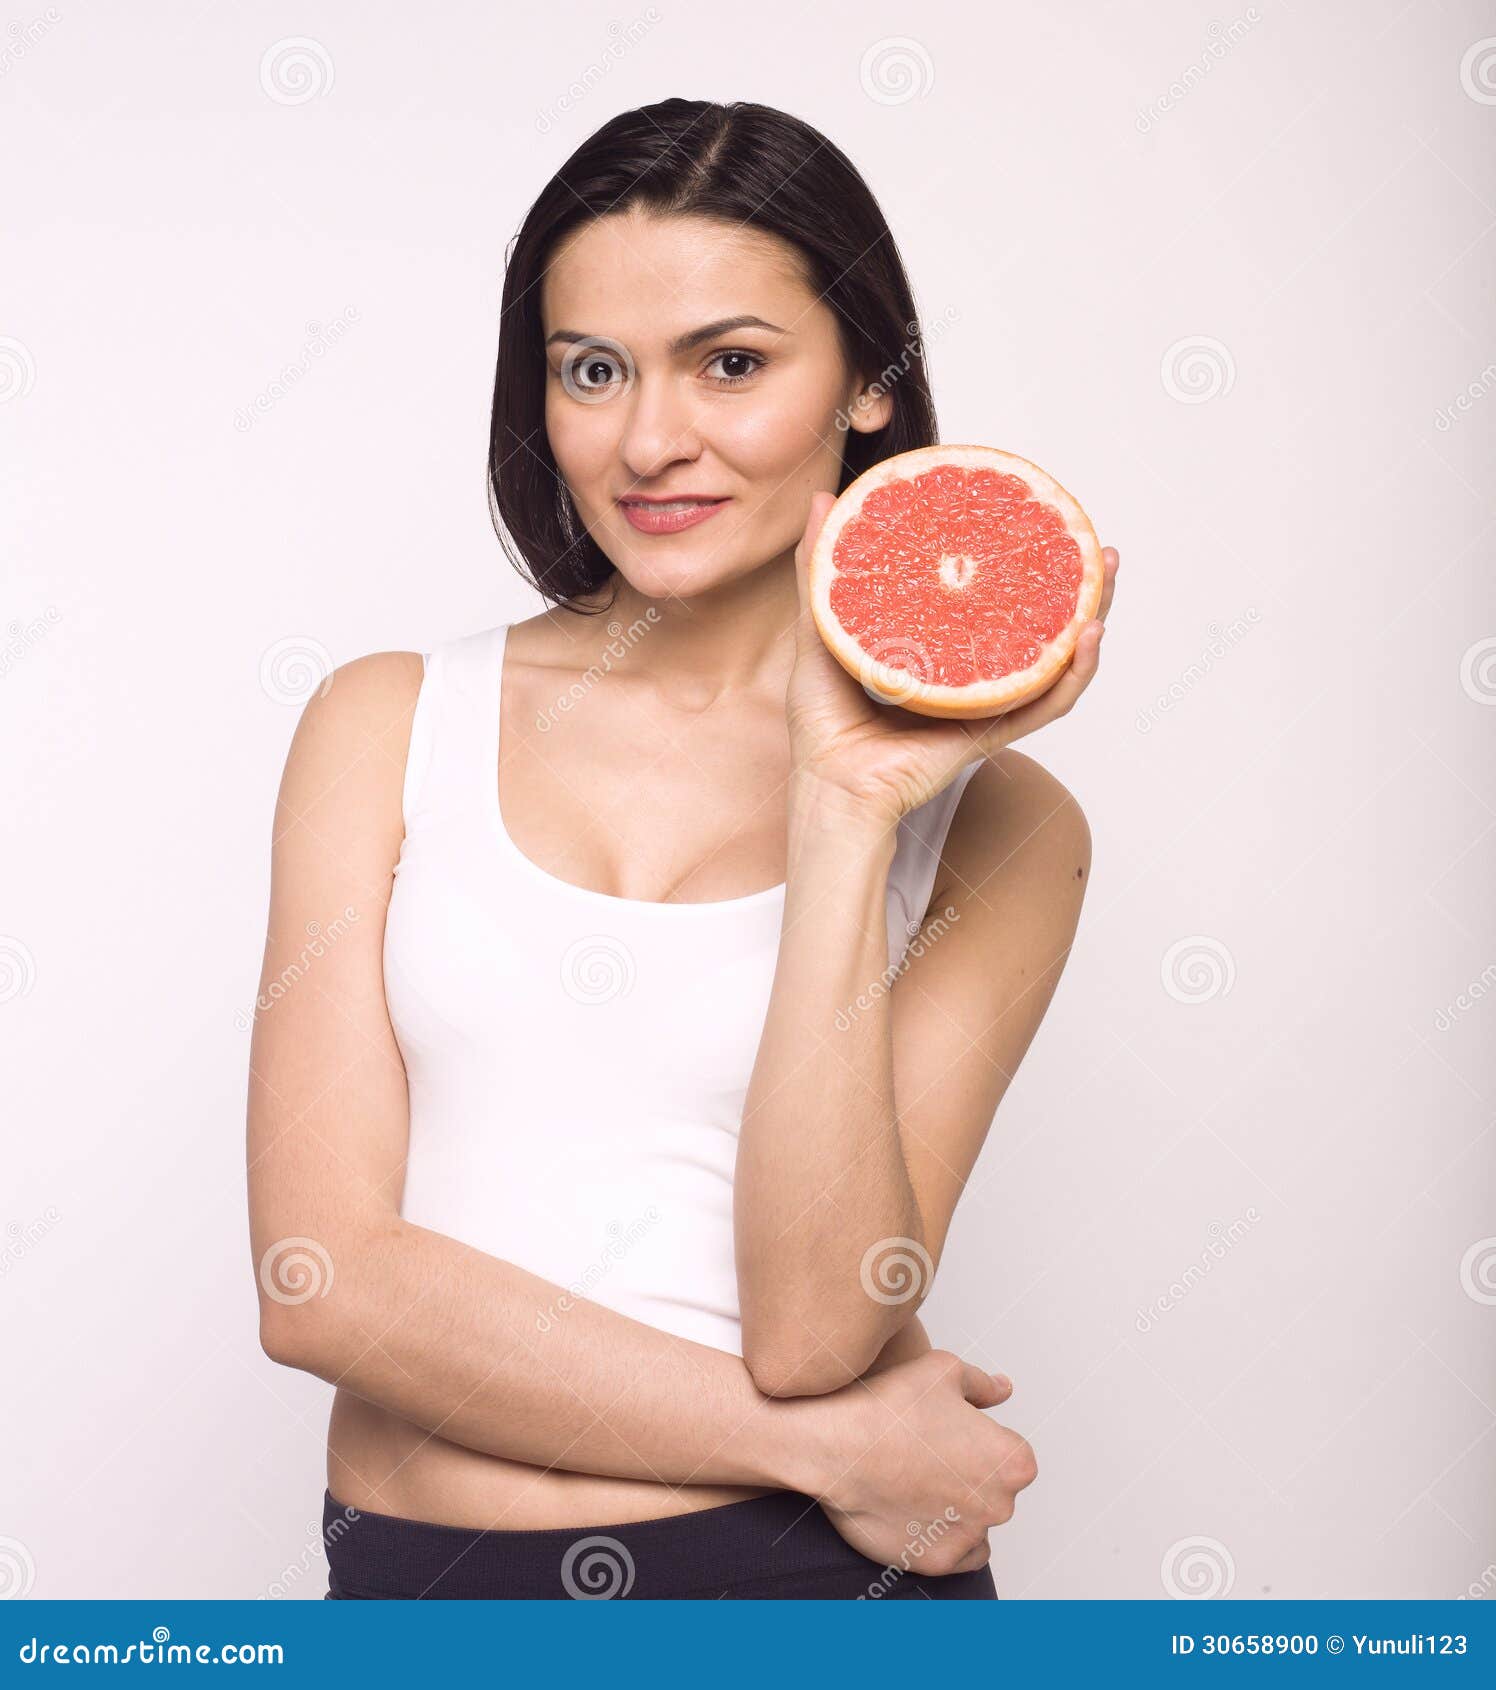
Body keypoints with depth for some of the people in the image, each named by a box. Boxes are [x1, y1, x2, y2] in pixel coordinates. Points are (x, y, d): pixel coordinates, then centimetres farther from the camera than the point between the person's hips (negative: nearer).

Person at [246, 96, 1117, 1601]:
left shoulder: (990, 819, -4)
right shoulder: (391, 725, -2)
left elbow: (814, 1329, -14)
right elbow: (322, 1282, -9)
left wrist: (846, 808, -19)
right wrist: (826, 1444, -12)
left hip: (823, 1581, 0)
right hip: (421, 1566, 1)